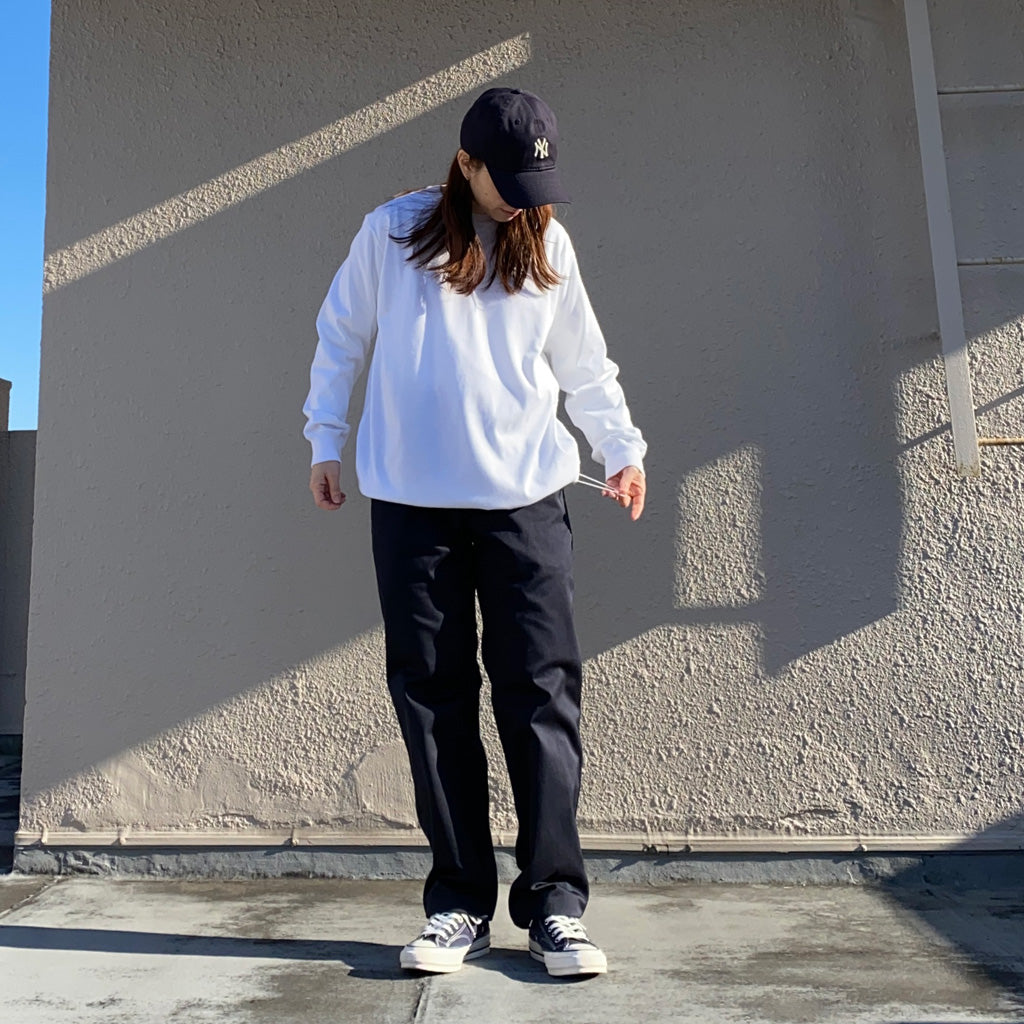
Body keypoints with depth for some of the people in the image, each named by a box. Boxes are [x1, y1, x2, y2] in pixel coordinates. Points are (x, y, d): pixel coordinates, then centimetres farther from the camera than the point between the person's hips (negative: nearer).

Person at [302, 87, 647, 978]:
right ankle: (460, 906, 14)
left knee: (541, 696, -3)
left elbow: (584, 363, 17)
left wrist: (623, 449, 11)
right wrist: (326, 440, 11)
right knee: (434, 702, 2)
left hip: (527, 503, 1)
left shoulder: (548, 244, 10)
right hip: (410, 505, 0)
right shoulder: (390, 233, 6)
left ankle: (554, 903, 8)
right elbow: (340, 338, 14)